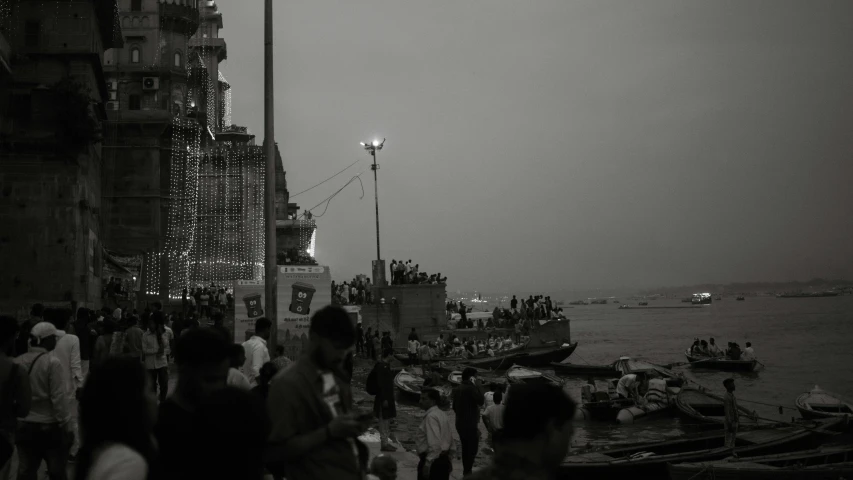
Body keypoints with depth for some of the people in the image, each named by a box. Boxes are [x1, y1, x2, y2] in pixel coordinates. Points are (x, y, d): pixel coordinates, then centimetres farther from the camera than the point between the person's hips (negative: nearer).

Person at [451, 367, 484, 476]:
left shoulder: (457, 389, 11)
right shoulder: (470, 388, -16)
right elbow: (481, 401, -20)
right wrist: (475, 385, -14)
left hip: (460, 423, 9)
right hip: (470, 424, -9)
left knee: (465, 448, 17)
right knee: (472, 449, -3)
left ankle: (465, 471, 22)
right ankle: (467, 472, -5)